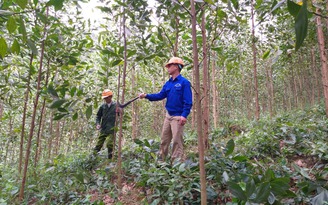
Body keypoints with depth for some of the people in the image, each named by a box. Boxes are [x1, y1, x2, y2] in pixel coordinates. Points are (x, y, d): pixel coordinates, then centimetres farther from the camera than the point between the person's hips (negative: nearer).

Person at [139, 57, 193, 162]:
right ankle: (161, 160, 25)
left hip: (178, 117, -8)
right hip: (168, 115, 8)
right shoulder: (168, 83, 13)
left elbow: (188, 101, -15)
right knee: (164, 140, 13)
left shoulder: (184, 82, -10)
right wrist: (146, 95, -4)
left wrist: (184, 115, -25)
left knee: (177, 141, -2)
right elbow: (160, 95, 8)